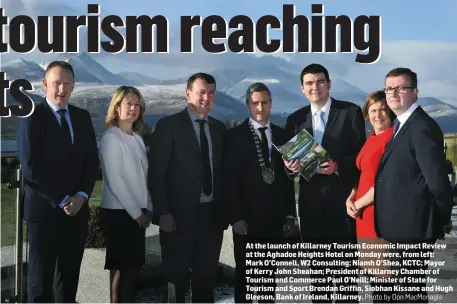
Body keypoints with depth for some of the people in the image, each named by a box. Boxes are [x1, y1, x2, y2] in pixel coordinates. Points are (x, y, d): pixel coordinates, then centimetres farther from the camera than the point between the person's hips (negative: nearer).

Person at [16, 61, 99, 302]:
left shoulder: (82, 117, 10)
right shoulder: (32, 117, -6)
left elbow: (92, 162, 8)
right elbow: (30, 168, -13)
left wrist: (81, 196, -7)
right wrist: (62, 200, -13)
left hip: (77, 209, 5)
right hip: (44, 209, -4)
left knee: (69, 275, 13)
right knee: (41, 277, 6)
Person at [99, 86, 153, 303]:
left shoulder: (137, 138, 12)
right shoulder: (111, 137, -11)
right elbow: (114, 180, -17)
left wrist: (147, 209, 5)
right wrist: (136, 212, -15)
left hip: (137, 213, 7)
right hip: (119, 212, -7)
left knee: (134, 265, 10)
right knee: (122, 268, 0)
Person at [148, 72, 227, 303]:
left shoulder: (219, 128, 11)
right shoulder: (168, 125, -4)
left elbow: (222, 172, 12)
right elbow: (156, 173, -7)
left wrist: (225, 211, 6)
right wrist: (163, 213, -14)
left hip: (212, 214, 4)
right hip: (179, 215, -4)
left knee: (207, 277, 12)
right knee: (176, 277, 7)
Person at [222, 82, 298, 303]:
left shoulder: (283, 135, 9)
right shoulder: (235, 136, -2)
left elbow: (288, 178, 11)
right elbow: (229, 181, -6)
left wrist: (290, 213, 7)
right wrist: (235, 217, -12)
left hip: (275, 217, 3)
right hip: (247, 217, -3)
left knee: (271, 272, 11)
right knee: (244, 273, 5)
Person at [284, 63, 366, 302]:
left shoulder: (351, 112, -1)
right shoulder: (295, 119, 9)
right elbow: (291, 159, 10)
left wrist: (337, 166, -20)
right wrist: (291, 166, -12)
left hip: (342, 200, -3)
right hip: (311, 202, 4)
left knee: (345, 264, 3)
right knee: (317, 265, 14)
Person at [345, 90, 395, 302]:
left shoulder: (393, 137, -14)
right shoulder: (371, 139, 14)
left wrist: (360, 203, -9)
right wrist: (351, 198, 3)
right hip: (364, 212, 9)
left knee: (383, 272, 0)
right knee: (372, 268, 15)